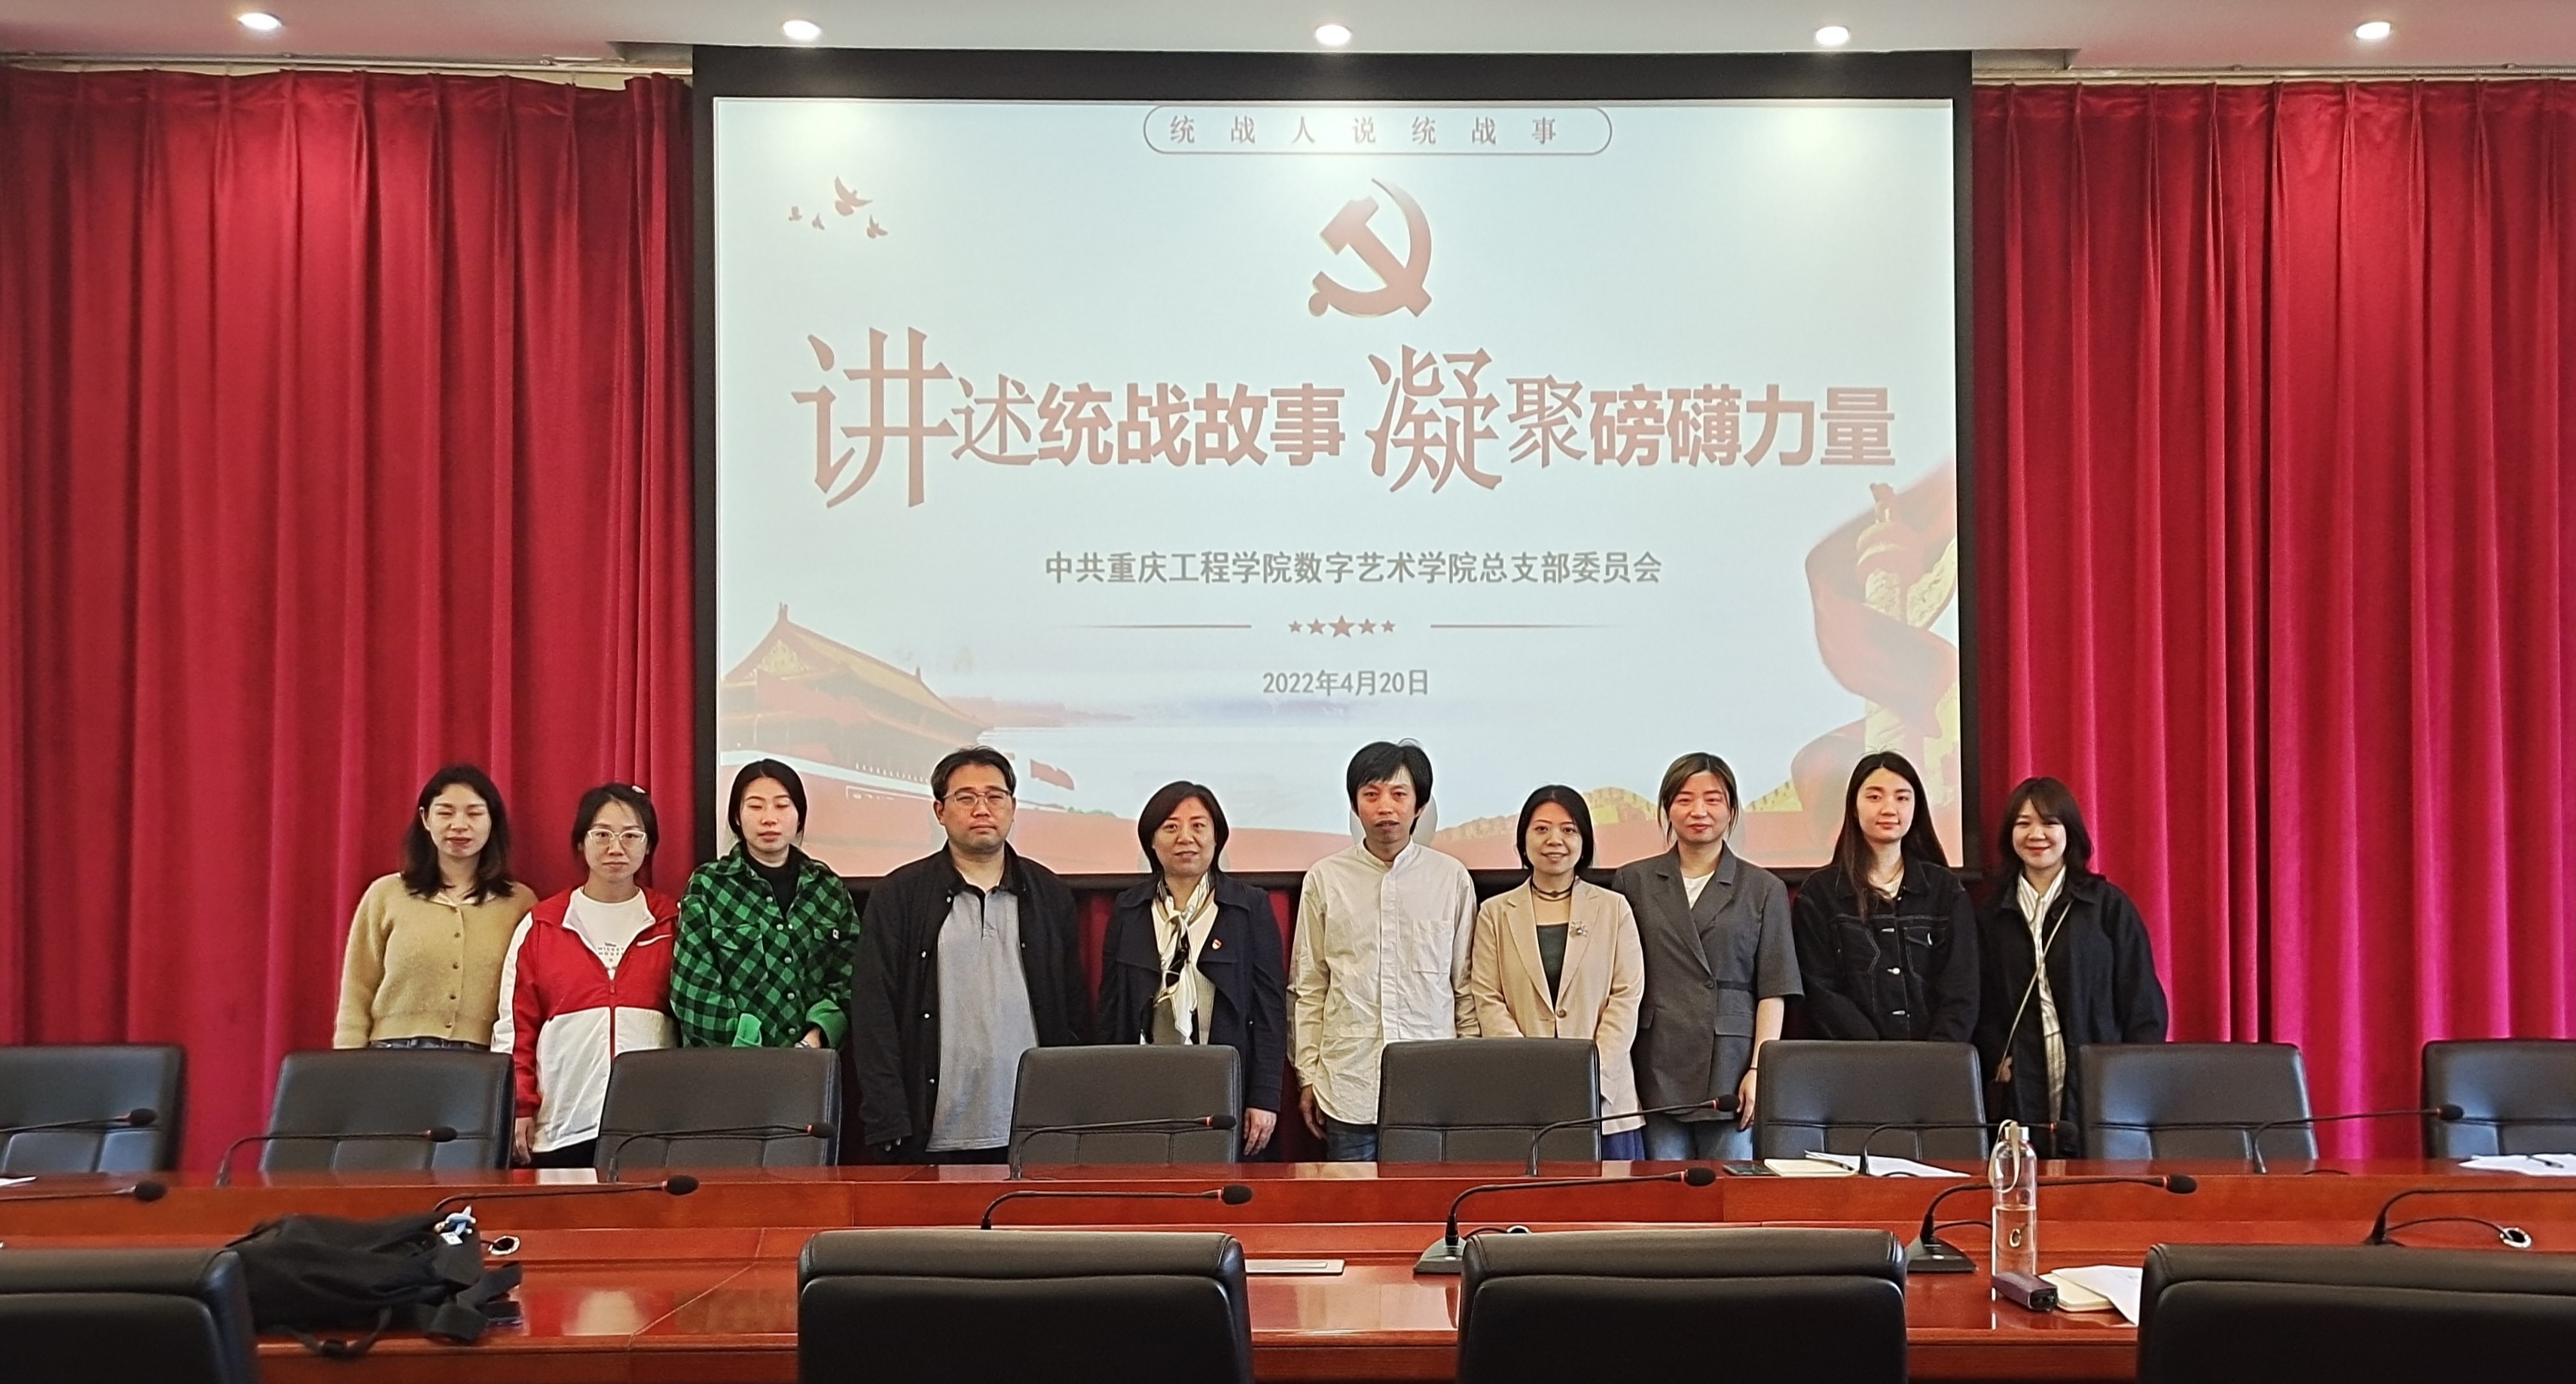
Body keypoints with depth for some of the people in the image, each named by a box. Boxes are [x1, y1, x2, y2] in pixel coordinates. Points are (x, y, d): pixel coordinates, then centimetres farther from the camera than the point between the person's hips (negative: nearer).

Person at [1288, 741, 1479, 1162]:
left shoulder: (1452, 879, 4)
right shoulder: (1325, 879, 4)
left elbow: (1466, 987, 10)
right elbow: (1307, 988, 8)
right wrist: (1307, 1076, 6)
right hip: (1348, 1087, 0)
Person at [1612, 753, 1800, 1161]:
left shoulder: (1763, 890, 9)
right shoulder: (1632, 882, 10)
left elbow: (1773, 990, 5)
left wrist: (1759, 1070, -5)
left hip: (1730, 1071, -1)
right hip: (1657, 1072, 1)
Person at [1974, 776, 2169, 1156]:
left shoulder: (2109, 905, 4)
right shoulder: (1991, 912, 9)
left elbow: (2143, 1005, 3)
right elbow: (1980, 1004, 9)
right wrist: (1996, 1060, -6)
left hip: (2098, 1091, -1)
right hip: (2018, 1094, 1)